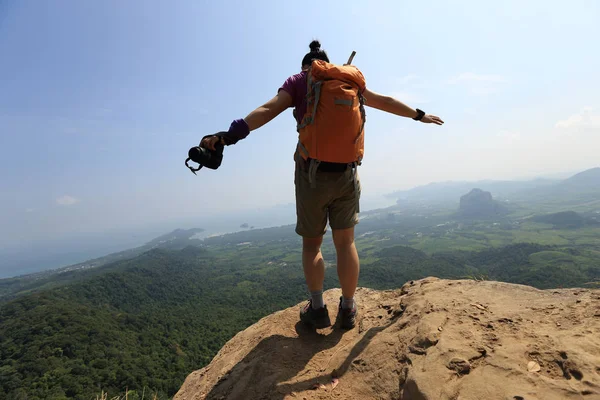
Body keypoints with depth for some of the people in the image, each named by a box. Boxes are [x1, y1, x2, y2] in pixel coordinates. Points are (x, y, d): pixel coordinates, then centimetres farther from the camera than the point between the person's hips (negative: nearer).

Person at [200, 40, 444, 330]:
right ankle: (347, 310, 18)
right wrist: (419, 115, 37)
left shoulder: (297, 82, 5)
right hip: (346, 172, 3)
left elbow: (267, 110, -14)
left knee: (311, 243, 13)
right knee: (345, 243, 9)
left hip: (312, 173, -2)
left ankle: (317, 309, 13)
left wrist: (231, 135, -24)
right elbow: (386, 102, 23)